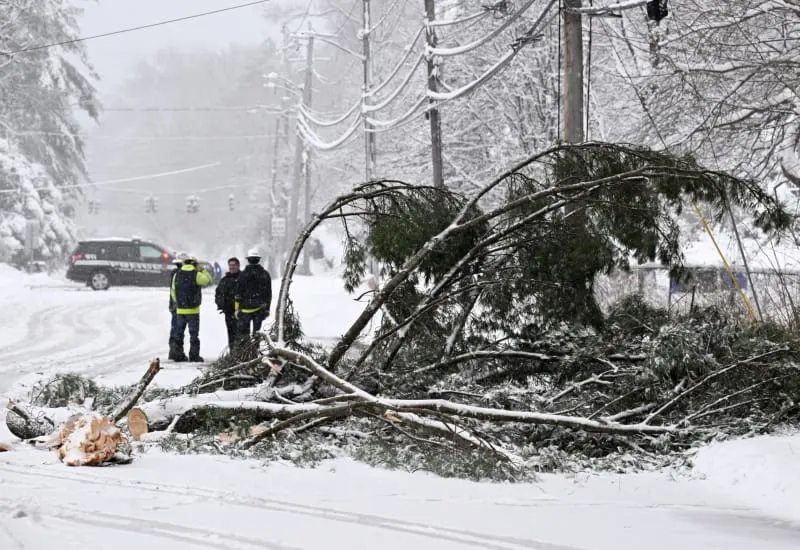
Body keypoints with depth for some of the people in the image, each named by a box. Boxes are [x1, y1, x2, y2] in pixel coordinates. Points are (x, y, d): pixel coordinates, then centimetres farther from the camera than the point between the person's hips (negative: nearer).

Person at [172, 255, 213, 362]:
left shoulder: (177, 275, 4)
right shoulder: (196, 275, -11)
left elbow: (173, 291, 10)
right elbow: (209, 280, 2)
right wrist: (203, 270, 13)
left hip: (180, 309, 4)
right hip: (193, 309, -4)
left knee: (179, 332, 10)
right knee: (194, 333, 1)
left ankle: (178, 354, 10)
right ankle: (194, 355, -1)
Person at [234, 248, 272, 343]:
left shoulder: (243, 275, -7)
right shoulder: (265, 275, 4)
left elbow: (238, 294, -7)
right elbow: (269, 293, 9)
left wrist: (237, 309, -2)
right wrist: (267, 308, 16)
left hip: (246, 308, -4)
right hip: (260, 308, 4)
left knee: (242, 332, 1)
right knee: (257, 332, 10)